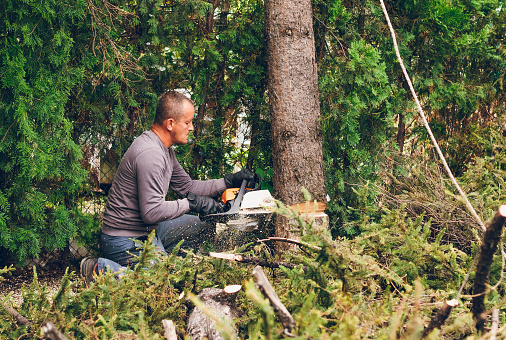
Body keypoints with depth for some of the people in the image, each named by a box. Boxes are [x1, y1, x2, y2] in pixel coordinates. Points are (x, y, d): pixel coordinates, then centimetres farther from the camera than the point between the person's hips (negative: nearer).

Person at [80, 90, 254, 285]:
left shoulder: (165, 150, 8)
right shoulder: (150, 154, -25)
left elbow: (187, 187, 18)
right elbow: (151, 212, -28)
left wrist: (228, 182, 8)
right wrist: (191, 203, -17)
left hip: (148, 232, 10)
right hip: (126, 242, -10)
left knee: (205, 225, 15)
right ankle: (101, 269, -7)